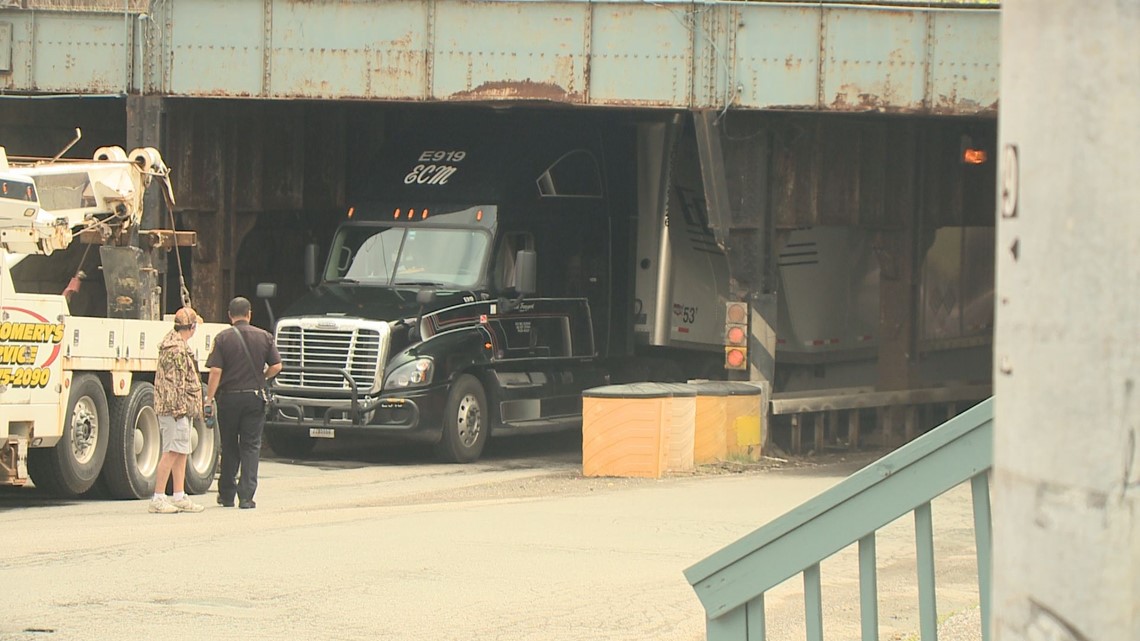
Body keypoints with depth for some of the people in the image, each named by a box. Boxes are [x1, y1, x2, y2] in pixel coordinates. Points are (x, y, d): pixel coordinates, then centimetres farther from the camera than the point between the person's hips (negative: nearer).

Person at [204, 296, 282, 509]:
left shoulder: (223, 338, -5)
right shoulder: (264, 337, 1)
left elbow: (215, 371, -11)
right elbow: (276, 366, 1)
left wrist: (209, 399, -8)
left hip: (229, 397, -1)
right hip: (255, 396, 1)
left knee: (229, 446, 12)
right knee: (251, 446, 3)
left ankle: (226, 495, 20)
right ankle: (246, 496, -6)